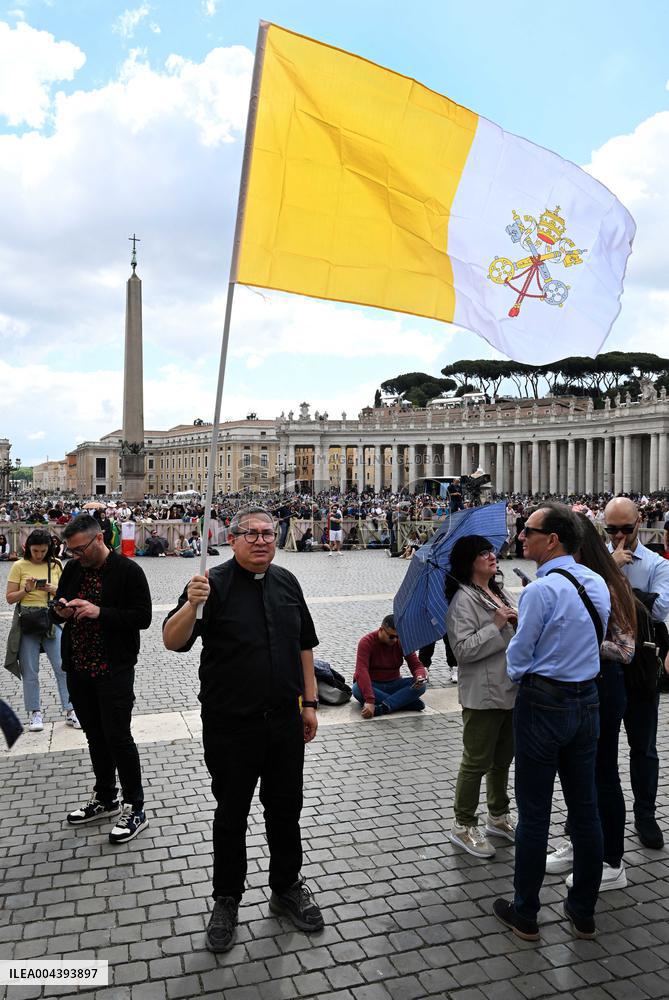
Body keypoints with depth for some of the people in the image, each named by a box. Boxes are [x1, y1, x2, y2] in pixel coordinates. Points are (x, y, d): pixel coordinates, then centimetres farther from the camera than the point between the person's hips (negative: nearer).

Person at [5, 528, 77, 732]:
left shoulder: (56, 565, 4)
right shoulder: (19, 566, -1)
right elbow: (10, 598, 1)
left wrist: (55, 590, -10)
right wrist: (26, 590, -16)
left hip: (52, 620, 1)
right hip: (27, 621, -1)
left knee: (63, 667, -1)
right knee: (30, 671, 7)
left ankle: (70, 710, 8)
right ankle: (35, 713, 19)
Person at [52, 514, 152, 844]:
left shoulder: (128, 571, -12)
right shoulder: (72, 569, 6)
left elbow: (143, 617, -15)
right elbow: (58, 602, 18)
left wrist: (100, 612, -24)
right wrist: (60, 608, -6)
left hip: (114, 669, -6)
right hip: (78, 668, 6)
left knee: (117, 736, -2)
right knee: (95, 735, 17)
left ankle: (135, 809, 12)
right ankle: (105, 798, 33)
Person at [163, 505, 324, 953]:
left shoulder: (286, 582, 4)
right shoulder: (215, 584, -12)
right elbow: (173, 641, -19)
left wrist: (309, 702, 10)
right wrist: (192, 605, -38)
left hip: (285, 722, 4)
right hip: (231, 726, -4)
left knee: (286, 808, 17)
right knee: (231, 815, 12)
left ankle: (287, 888, 38)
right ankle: (227, 900, 32)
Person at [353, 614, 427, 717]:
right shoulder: (366, 642, -18)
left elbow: (417, 665, -5)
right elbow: (361, 671, -30)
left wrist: (420, 677, -31)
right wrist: (370, 701, -42)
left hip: (393, 684, 3)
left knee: (421, 685, -22)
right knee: (357, 689, -38)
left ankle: (383, 707, -38)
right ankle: (408, 702, -33)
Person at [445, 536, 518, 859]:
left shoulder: (501, 594, 12)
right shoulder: (463, 600, -16)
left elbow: (517, 636, 22)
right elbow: (463, 650, -23)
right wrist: (496, 626, -24)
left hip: (511, 688, 9)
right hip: (483, 694, -9)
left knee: (503, 758, 20)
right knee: (477, 761, 2)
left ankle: (499, 817, 36)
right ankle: (463, 826, 17)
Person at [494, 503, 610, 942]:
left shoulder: (541, 590, -20)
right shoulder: (598, 583, 3)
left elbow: (518, 657, -13)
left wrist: (518, 674, 8)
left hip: (543, 705, -7)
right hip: (588, 700, 7)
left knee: (534, 813, 5)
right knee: (585, 808, 15)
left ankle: (525, 915, 20)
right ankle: (583, 913, 29)